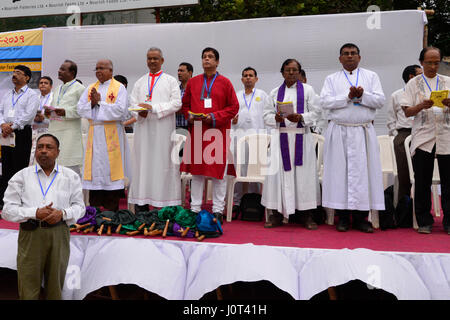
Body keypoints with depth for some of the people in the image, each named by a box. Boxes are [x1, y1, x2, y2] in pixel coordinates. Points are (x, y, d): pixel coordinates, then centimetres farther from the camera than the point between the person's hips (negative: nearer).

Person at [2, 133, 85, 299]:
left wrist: (63, 213, -12)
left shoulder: (71, 176, 9)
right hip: (30, 234, -1)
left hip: (59, 234, 1)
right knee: (28, 287, 3)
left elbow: (79, 206, 9)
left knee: (55, 285, 9)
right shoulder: (21, 177, 6)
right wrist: (35, 213, -14)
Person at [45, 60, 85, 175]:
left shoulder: (79, 88, -3)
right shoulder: (58, 88, 21)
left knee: (70, 166, -10)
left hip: (69, 133, -7)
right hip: (54, 131, 8)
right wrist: (48, 111, 7)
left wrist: (66, 112, -19)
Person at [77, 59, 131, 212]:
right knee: (95, 169, 4)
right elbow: (80, 109, 7)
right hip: (94, 134, 5)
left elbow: (121, 110, -13)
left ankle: (111, 210, 5)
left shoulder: (119, 88, 0)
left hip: (112, 134, -4)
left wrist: (99, 102, -10)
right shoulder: (90, 88, 16)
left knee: (111, 168, -3)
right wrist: (92, 103, -11)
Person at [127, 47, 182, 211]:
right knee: (142, 162, 2)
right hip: (143, 127, 4)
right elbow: (132, 102, 12)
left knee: (163, 161, -4)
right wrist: (139, 112, -11)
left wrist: (153, 108, -15)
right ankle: (142, 203, 7)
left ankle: (165, 203, 0)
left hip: (163, 129, -3)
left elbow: (176, 103, -5)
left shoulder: (171, 81, 7)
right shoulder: (140, 82, 18)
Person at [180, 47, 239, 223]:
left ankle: (218, 210, 10)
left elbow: (234, 107, 1)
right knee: (196, 171, 6)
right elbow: (185, 105, 18)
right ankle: (195, 208, 16)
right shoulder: (192, 82, 12)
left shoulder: (225, 82, 4)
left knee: (219, 172, 1)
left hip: (218, 132, -2)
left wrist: (215, 117, -11)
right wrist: (190, 116, -3)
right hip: (197, 132, 3)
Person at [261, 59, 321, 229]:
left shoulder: (307, 90, 9)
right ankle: (276, 214, 5)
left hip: (301, 137, -1)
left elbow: (316, 112, 2)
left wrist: (300, 117, -15)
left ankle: (307, 215, 5)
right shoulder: (275, 92, 13)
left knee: (303, 173, -3)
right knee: (279, 172, -3)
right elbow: (267, 115, 9)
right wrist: (276, 118, -12)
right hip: (281, 137, 1)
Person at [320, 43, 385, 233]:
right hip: (339, 132, 0)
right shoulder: (331, 79, 13)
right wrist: (348, 97, -12)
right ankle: (343, 216, 5)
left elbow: (380, 101, 3)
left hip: (364, 132, 1)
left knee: (363, 171, -2)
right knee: (340, 171, -3)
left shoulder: (371, 76, 14)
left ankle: (360, 218, 4)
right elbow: (325, 102, -3)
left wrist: (362, 95, -13)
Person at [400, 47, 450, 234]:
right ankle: (424, 222, 12)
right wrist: (422, 105, -16)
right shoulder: (414, 84, 8)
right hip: (422, 138, -1)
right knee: (422, 182, 1)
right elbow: (407, 112, 2)